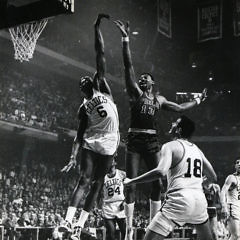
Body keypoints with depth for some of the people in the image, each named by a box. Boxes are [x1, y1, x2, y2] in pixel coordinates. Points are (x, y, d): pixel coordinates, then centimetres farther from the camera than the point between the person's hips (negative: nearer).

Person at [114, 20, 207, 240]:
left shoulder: (159, 99, 17)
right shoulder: (135, 92, 5)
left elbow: (179, 108, 29)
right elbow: (128, 66, -4)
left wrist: (198, 101, 34)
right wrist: (126, 39, -11)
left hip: (152, 141, 4)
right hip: (135, 140, -4)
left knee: (157, 183, 0)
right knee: (131, 184, -6)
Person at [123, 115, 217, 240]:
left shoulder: (170, 146, -2)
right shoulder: (197, 149, 17)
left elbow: (160, 172, -19)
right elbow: (213, 178, 20)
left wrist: (131, 181, -13)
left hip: (179, 199, -6)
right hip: (199, 199, 6)